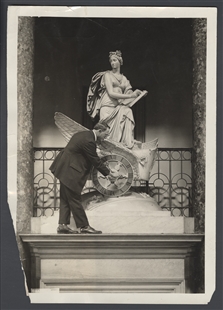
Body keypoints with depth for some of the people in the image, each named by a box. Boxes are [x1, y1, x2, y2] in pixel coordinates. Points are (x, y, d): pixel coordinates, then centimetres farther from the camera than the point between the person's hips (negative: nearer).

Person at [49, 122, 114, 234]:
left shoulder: (83, 135, 10)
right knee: (74, 200, -2)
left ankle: (62, 225, 12)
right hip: (69, 172, -11)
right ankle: (84, 227, 3)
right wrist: (107, 172, -2)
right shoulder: (88, 141, -21)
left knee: (65, 199, 11)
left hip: (64, 169, 11)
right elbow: (95, 160, -14)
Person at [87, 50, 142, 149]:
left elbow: (128, 93, 13)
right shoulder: (107, 75, 3)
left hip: (119, 107, 4)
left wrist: (135, 94, -11)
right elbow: (111, 93, -8)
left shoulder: (124, 78, 18)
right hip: (108, 108, -3)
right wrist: (130, 96, -13)